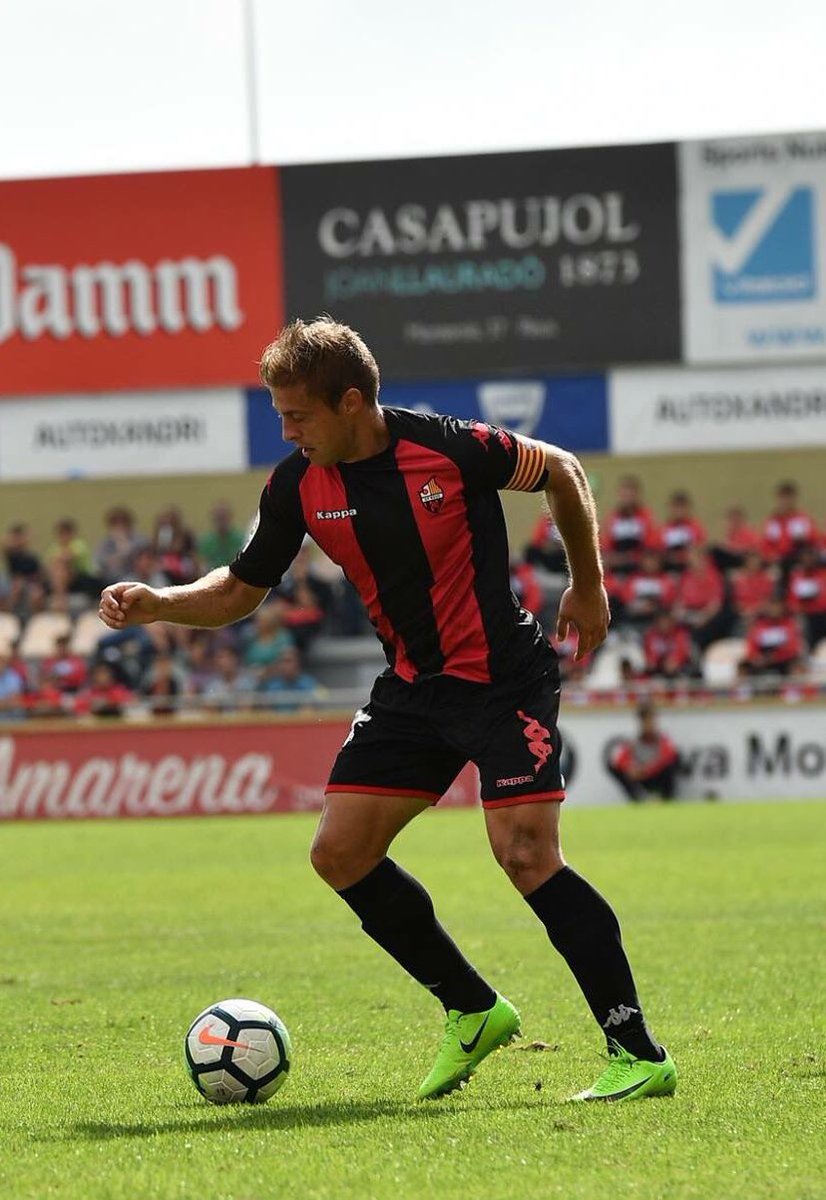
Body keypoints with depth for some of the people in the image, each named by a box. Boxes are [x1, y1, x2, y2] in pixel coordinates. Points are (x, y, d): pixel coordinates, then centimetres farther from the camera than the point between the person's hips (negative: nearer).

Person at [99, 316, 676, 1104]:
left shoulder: (450, 447, -19)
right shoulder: (298, 487, -4)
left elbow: (562, 474, -2)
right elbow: (240, 590, 8)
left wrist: (588, 587, 6)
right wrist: (154, 603, -9)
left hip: (505, 676, -7)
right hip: (412, 686, 7)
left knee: (526, 856, -18)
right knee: (340, 854, 0)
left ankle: (638, 1054, -13)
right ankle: (473, 1011, 16)